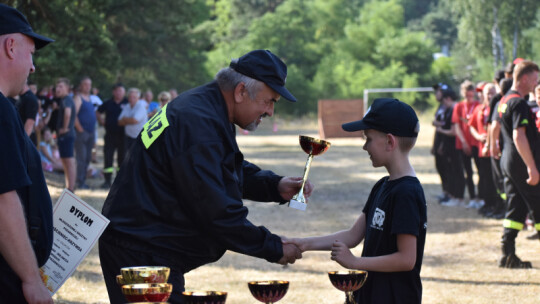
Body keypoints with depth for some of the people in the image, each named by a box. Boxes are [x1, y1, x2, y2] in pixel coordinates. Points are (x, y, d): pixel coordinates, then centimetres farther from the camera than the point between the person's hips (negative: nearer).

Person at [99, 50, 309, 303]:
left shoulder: (204, 108, 11)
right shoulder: (197, 125, -23)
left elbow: (236, 171, 24)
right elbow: (216, 212, -24)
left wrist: (276, 186, 4)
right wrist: (274, 249, -14)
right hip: (139, 252, -11)